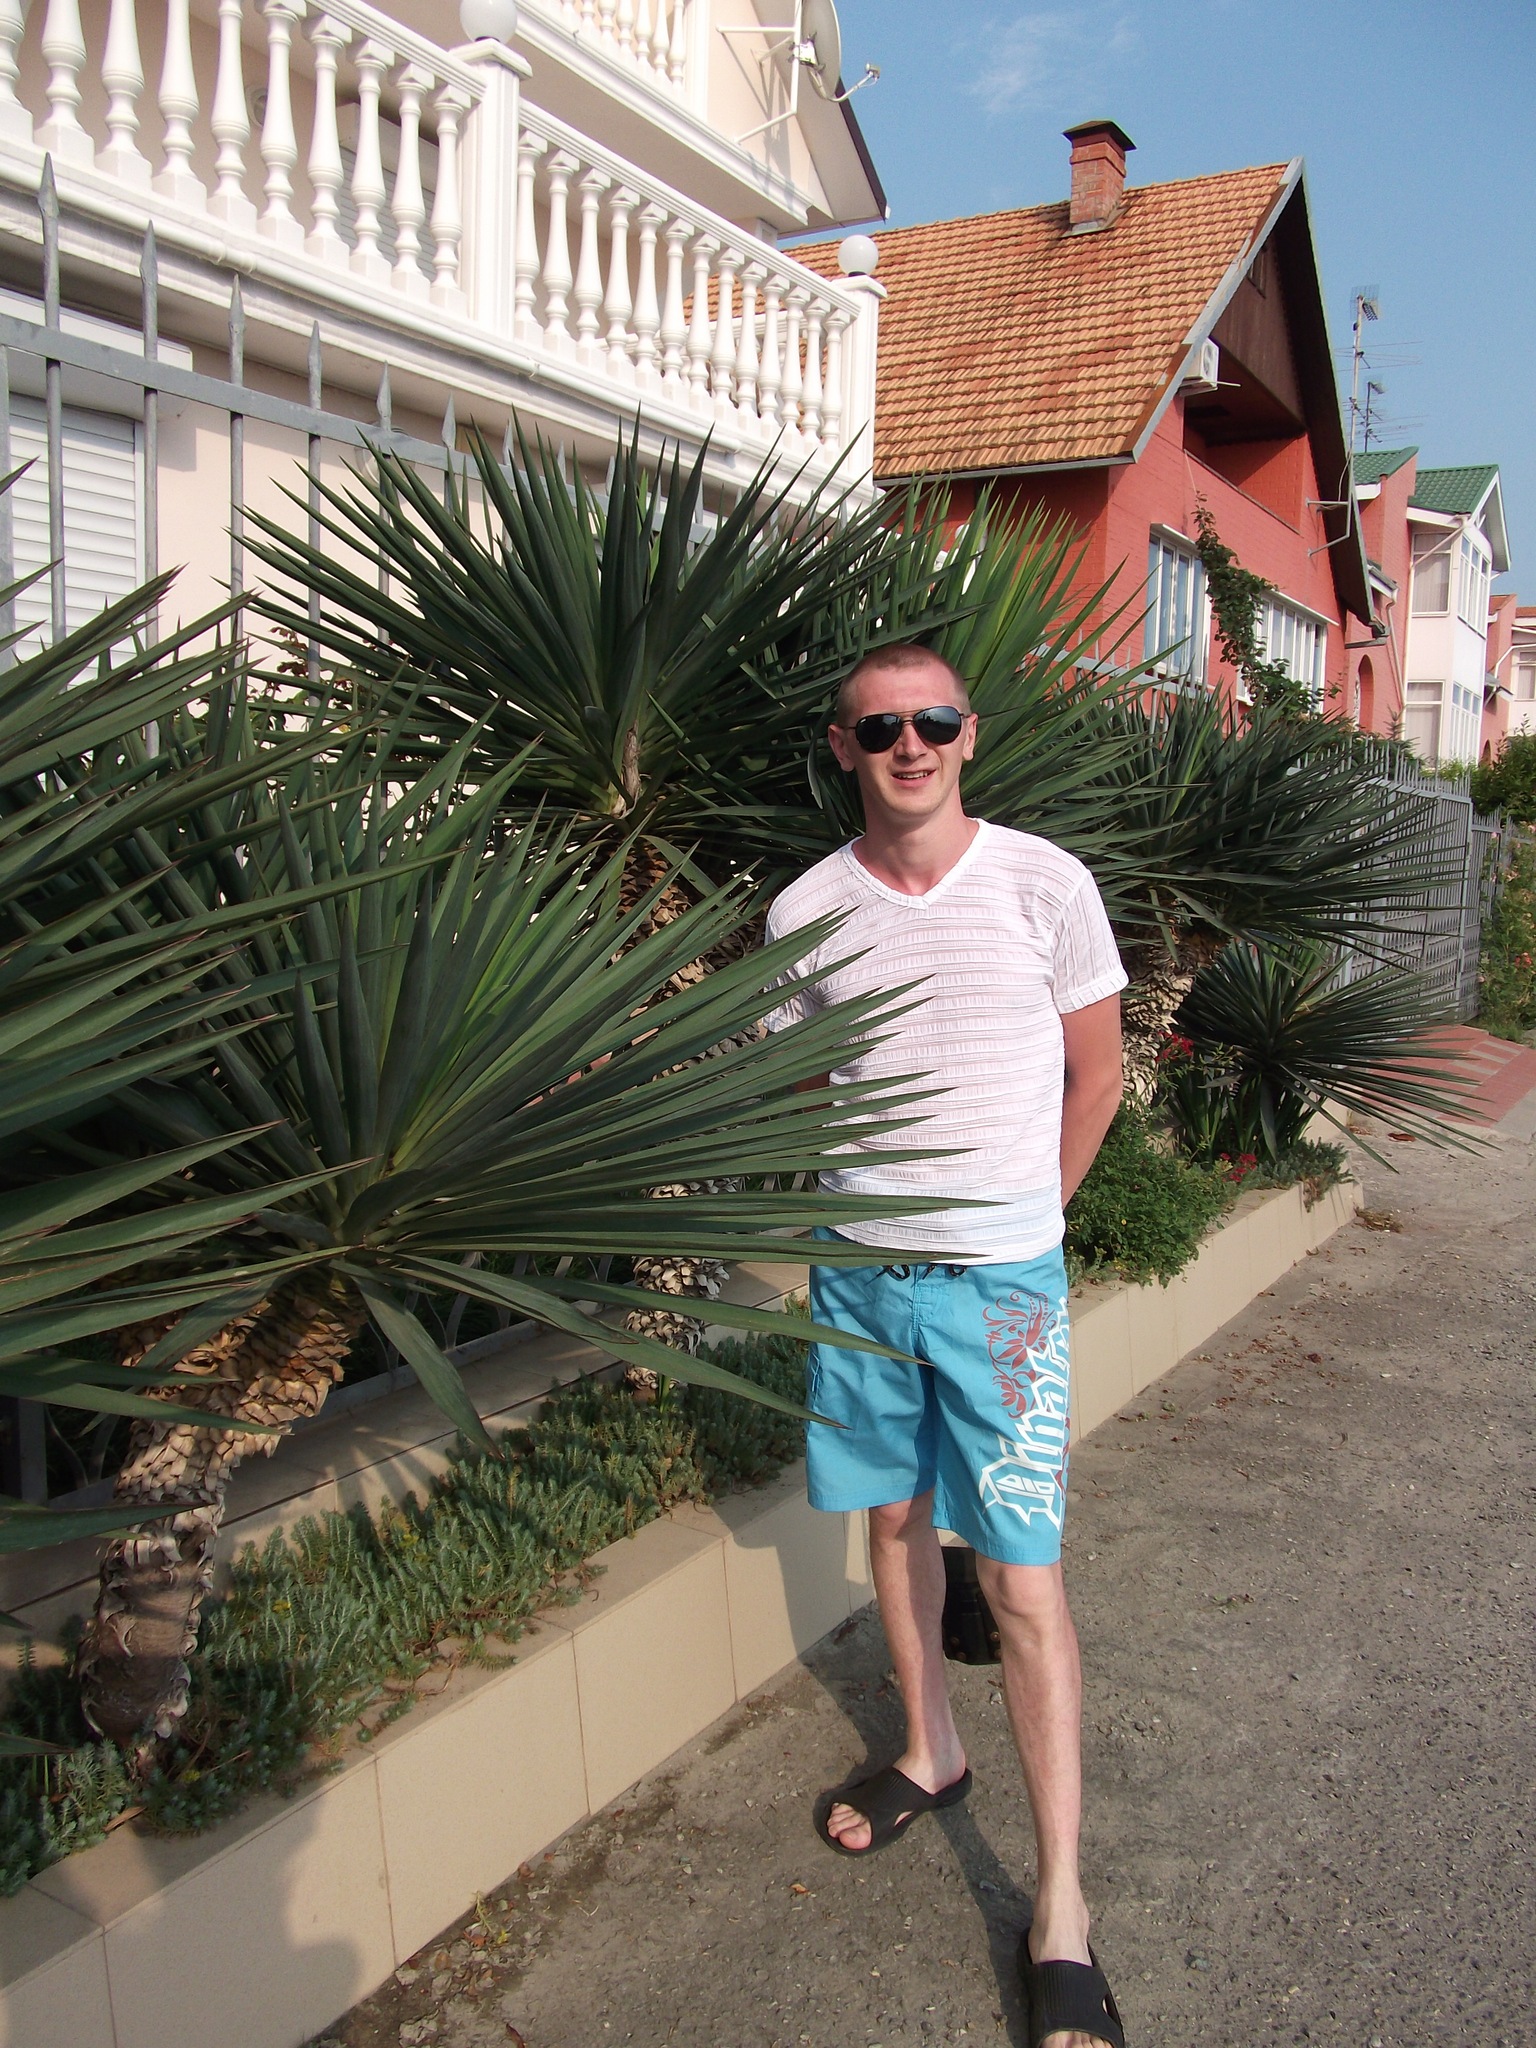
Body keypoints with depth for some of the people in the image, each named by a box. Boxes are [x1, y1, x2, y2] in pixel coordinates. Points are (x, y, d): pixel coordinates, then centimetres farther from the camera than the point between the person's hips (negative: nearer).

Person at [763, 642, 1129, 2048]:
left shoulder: (1045, 884, -7)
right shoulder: (806, 911, -1)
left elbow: (1097, 1070, 3)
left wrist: (1014, 1213, 7)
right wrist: (883, 1194, 10)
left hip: (1001, 1278, -3)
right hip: (858, 1265, 3)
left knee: (1023, 1578, -2)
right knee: (894, 1518, 18)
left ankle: (1061, 1910, 12)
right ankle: (930, 1751, 42)